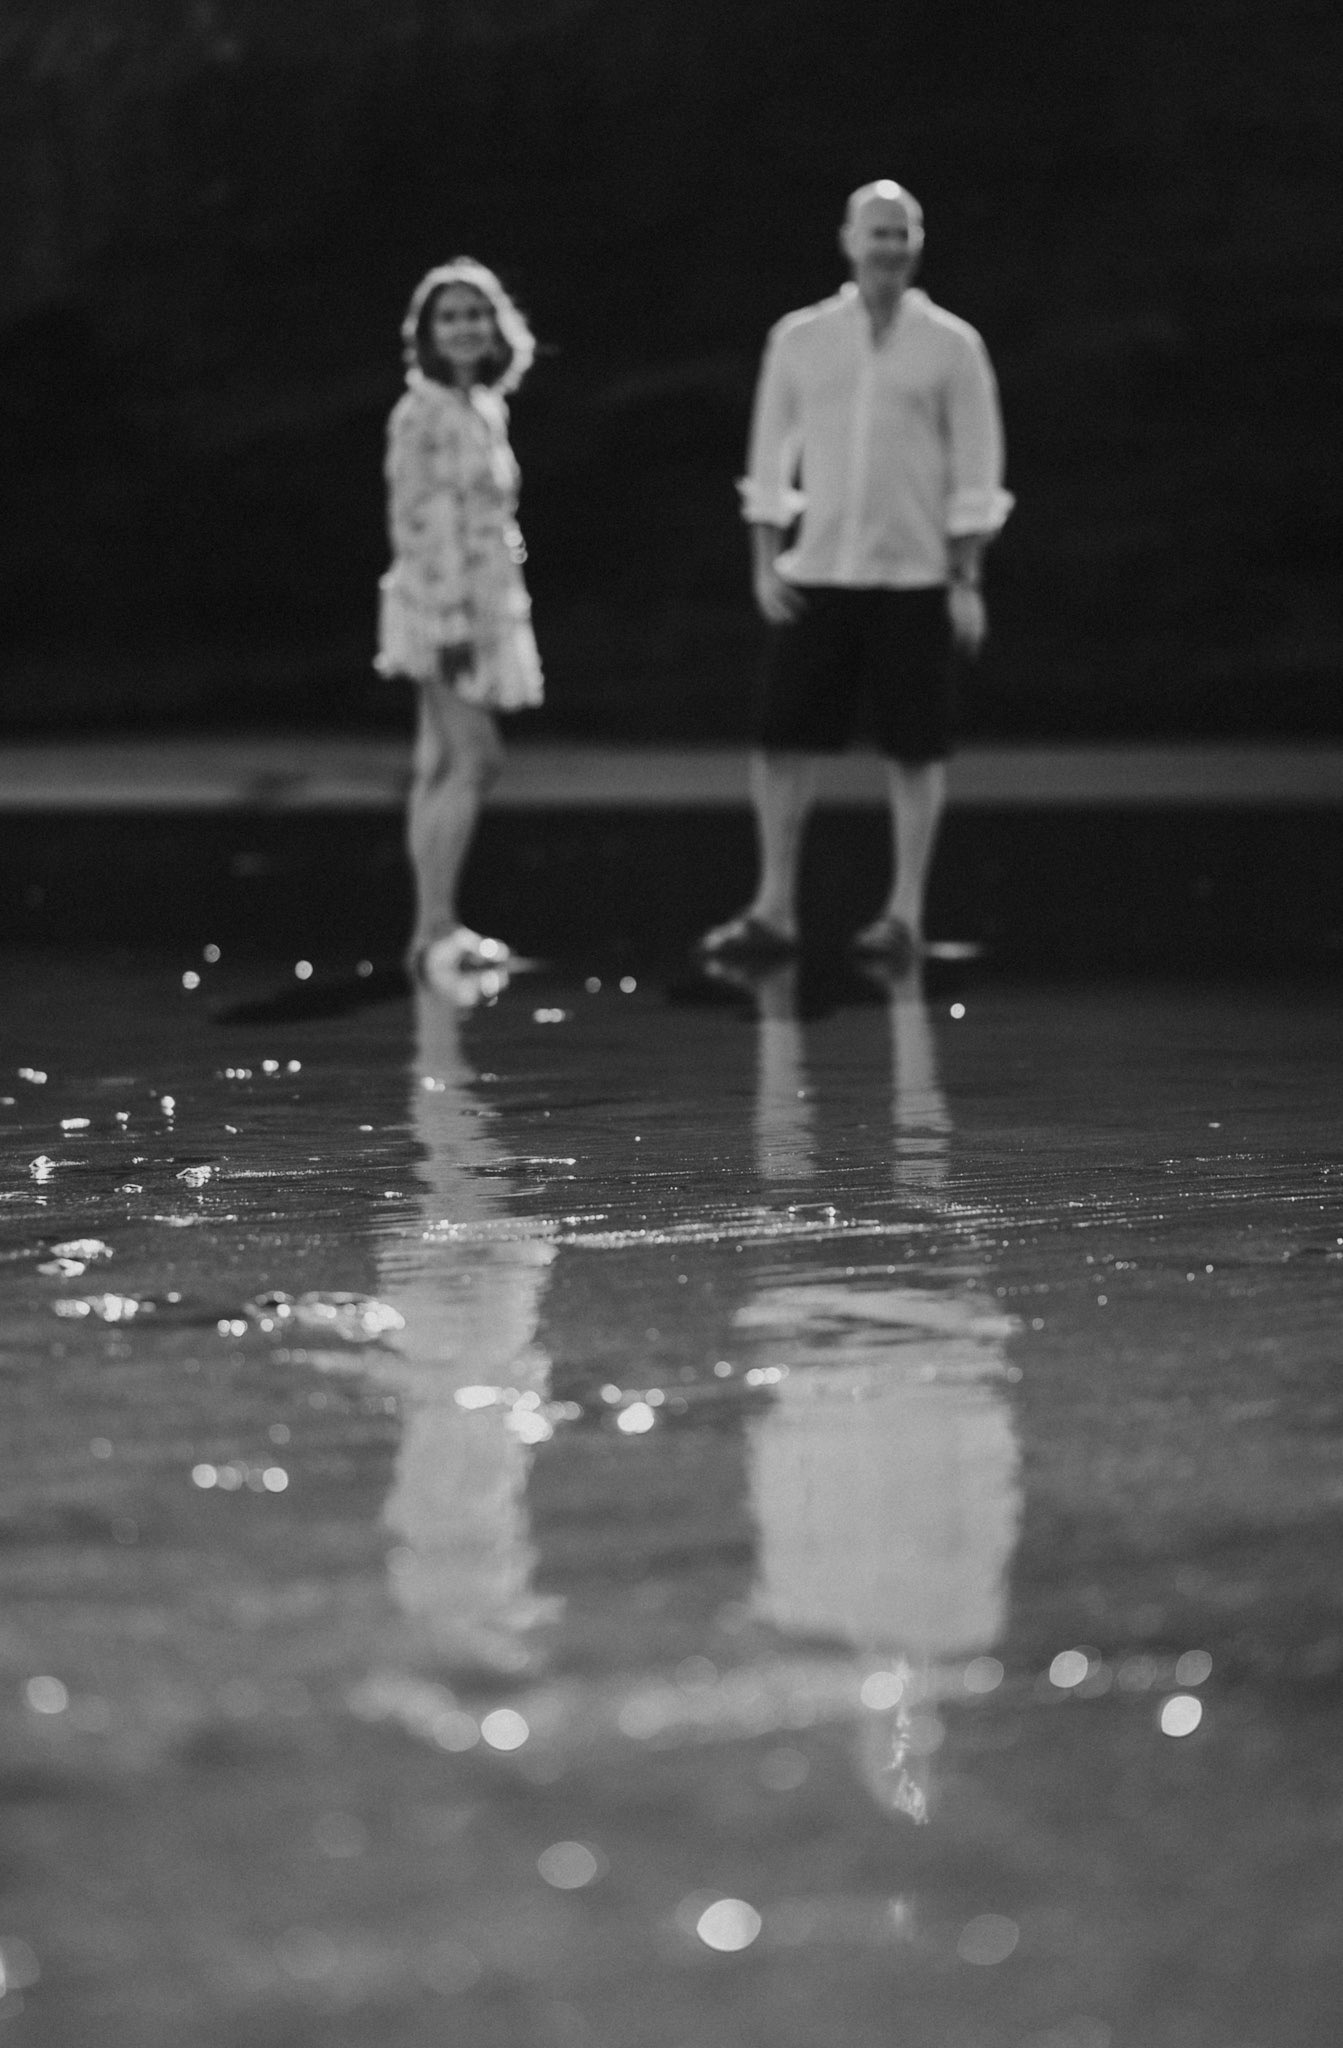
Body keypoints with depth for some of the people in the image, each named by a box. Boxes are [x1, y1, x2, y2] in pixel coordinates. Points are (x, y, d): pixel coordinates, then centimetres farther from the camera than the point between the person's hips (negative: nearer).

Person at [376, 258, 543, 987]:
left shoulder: (485, 409, 14)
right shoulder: (422, 415, -12)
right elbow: (413, 522, -16)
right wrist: (450, 618, -21)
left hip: (486, 601, 9)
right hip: (441, 602, -9)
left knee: (442, 768, 8)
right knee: (474, 758, -15)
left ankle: (435, 928, 10)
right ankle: (435, 927, -17)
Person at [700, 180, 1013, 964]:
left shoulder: (951, 345, 1)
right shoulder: (800, 337, 7)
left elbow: (977, 472, 1)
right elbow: (771, 456, 10)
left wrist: (968, 580, -4)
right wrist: (765, 559, 3)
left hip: (913, 576, -2)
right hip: (816, 572, 2)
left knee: (917, 749, 1)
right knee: (782, 739, -1)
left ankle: (906, 913, 10)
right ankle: (775, 910, 8)